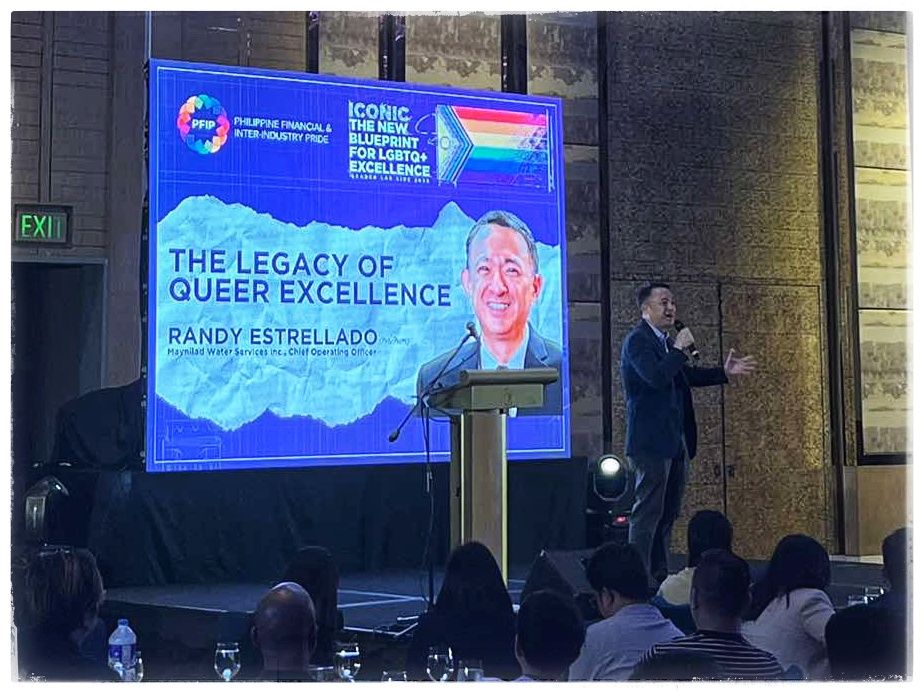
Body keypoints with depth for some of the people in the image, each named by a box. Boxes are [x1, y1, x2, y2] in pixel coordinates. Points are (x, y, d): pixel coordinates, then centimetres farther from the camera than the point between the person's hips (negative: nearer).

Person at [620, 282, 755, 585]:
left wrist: (724, 372, 18)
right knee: (647, 511, -7)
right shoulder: (637, 339, -12)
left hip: (675, 442, 10)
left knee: (668, 512, 13)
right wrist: (680, 349, -17)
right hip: (651, 441, -10)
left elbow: (686, 376, 26)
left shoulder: (666, 342, 17)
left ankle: (660, 575, 20)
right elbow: (655, 377, -26)